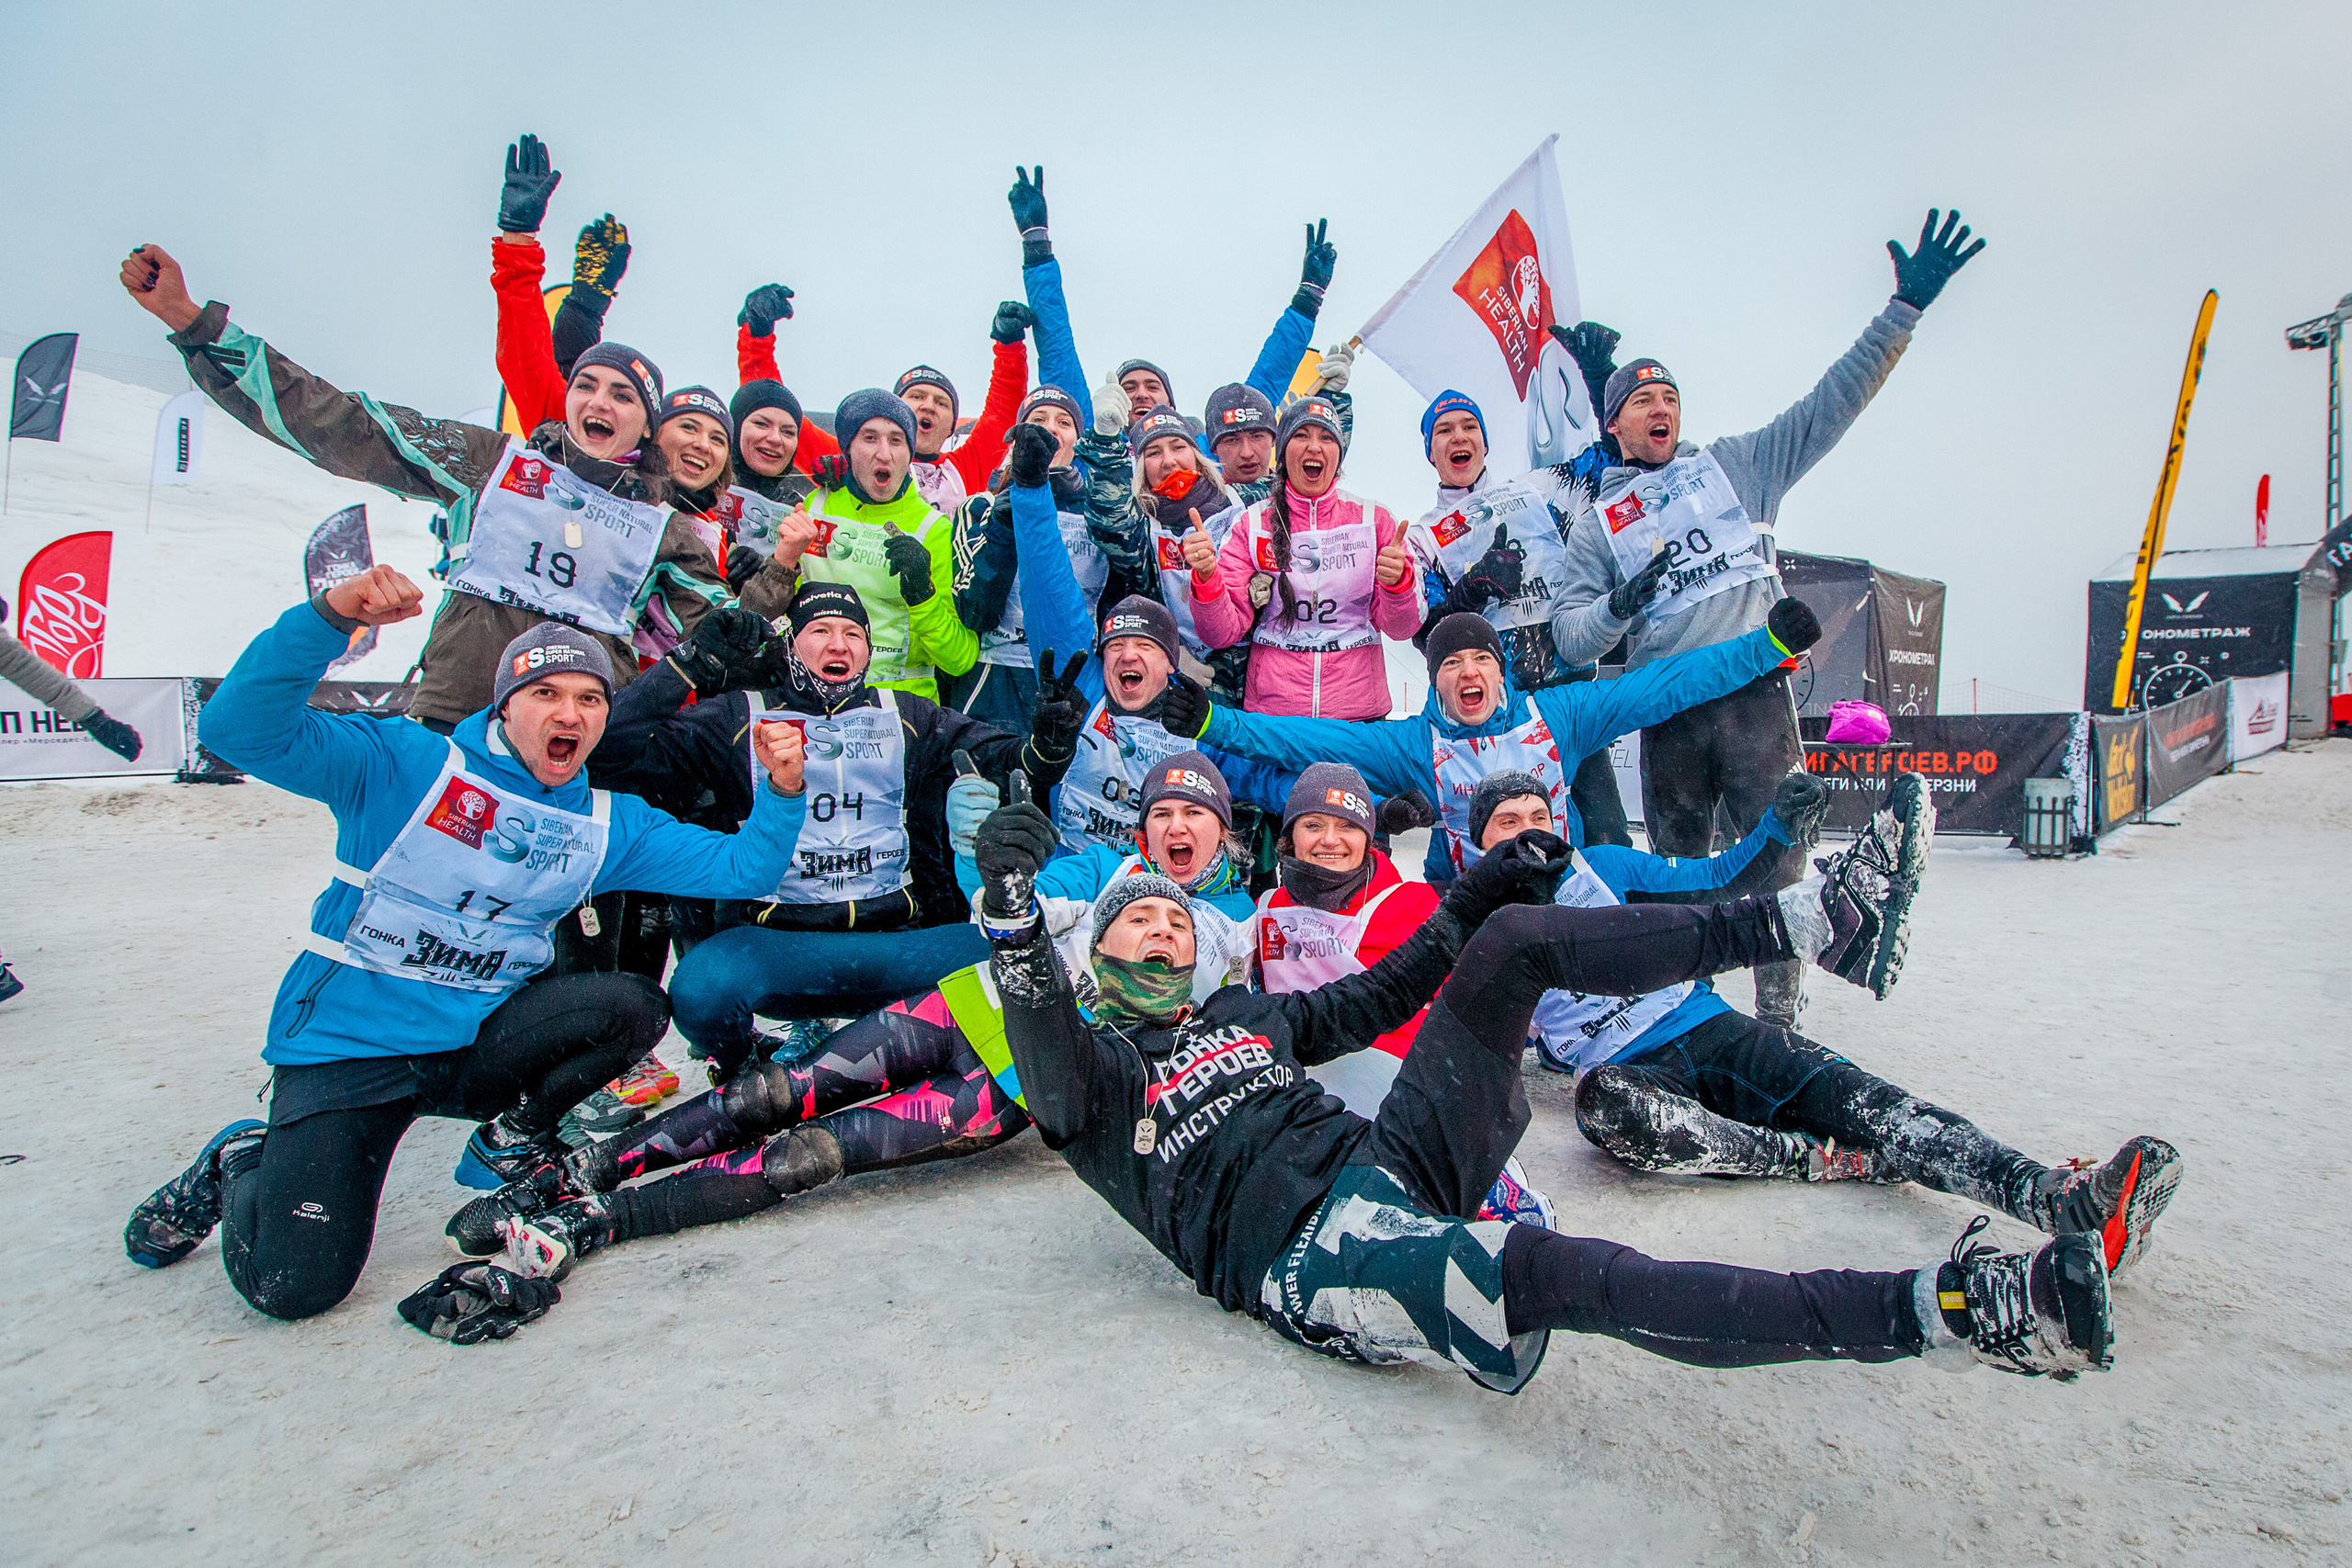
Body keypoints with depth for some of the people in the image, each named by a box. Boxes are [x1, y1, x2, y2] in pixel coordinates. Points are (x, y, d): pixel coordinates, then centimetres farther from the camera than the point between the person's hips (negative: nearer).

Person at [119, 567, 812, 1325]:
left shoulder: (609, 824, 3)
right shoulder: (409, 765, -9)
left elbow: (740, 867, -3)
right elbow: (241, 730, -21)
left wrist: (782, 792, -22)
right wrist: (331, 617, -35)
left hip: (475, 1046, 4)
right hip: (348, 1045, -3)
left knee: (634, 1005, -21)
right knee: (296, 1286, -13)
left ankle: (511, 1140, 7)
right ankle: (240, 1163, 22)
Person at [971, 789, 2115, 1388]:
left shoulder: (1240, 1012, 27)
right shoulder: (1089, 1066, 8)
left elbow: (1376, 998, 32)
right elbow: (1049, 1070, -17)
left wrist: (1471, 898, 25)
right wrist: (1011, 914, -35)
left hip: (1392, 1162, 7)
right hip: (1311, 1256, -7)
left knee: (1518, 936, -2)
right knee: (1546, 1270, -38)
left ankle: (1792, 921, -4)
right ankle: (1940, 1313, -37)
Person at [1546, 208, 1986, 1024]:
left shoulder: (1736, 464, 17)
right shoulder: (1598, 520, 14)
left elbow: (1831, 404, 11)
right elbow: (1569, 632, 5)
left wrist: (1905, 307, 3)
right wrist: (1616, 607, -15)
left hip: (1756, 694, 0)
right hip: (1667, 715, 0)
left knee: (1777, 864, -2)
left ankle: (1779, 1019, 6)